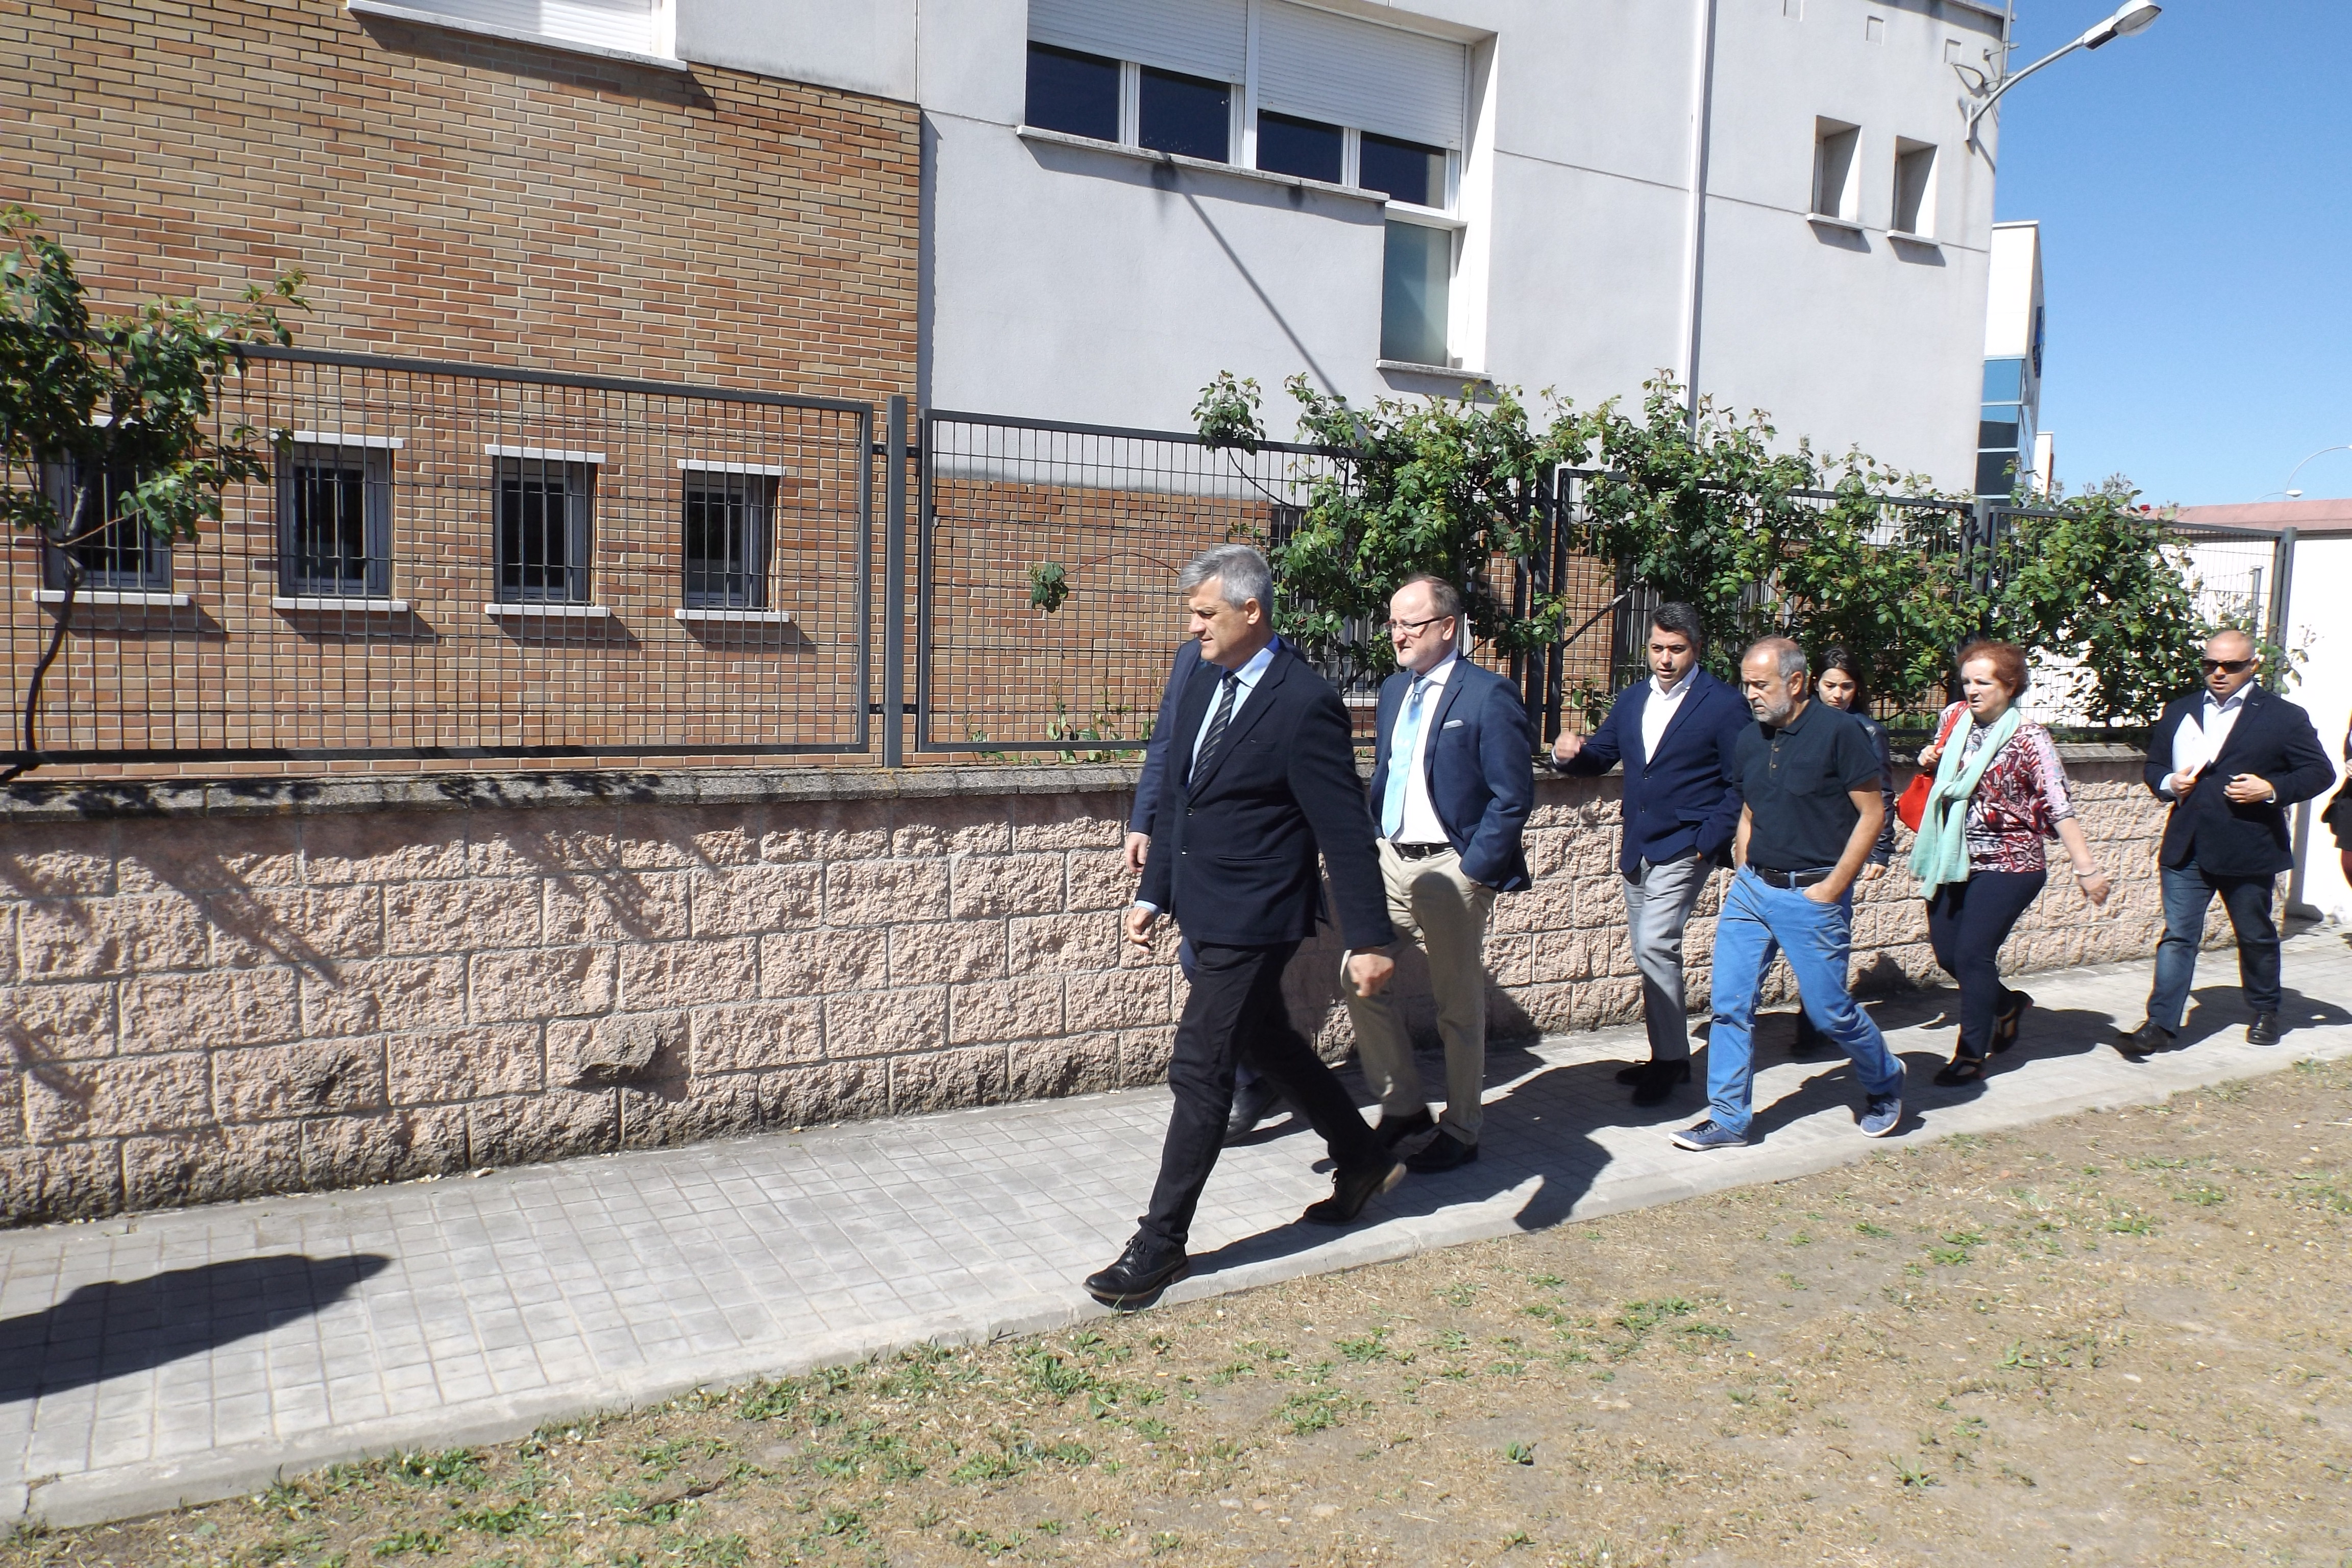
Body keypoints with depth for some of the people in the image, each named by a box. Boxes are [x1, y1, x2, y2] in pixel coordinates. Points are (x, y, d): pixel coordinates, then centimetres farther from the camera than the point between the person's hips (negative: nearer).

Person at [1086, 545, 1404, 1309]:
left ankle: (1161, 1241, 10)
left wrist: (1369, 940, -18)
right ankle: (1363, 1159, 43)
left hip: (1251, 919, -9)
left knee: (1199, 1070, -3)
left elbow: (1345, 831, -18)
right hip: (1206, 907, 9)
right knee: (1269, 1043, 23)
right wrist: (1153, 891, 14)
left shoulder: (1305, 704, -20)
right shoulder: (1205, 679, 6)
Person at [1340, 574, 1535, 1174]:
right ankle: (1402, 1105, 23)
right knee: (1359, 980, 5)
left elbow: (1513, 796, -14)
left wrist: (1472, 871, -16)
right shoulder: (1394, 689, 11)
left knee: (1459, 1007, 5)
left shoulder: (1488, 696, -13)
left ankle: (1461, 1133, 21)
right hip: (1390, 858, 7)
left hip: (1450, 869, -7)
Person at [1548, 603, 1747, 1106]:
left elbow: (1741, 785, -8)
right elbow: (1601, 753, 14)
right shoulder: (1632, 700, 11)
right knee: (1650, 954, 12)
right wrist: (1571, 753, -10)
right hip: (1636, 849, 7)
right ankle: (1667, 1058, 23)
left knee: (1655, 947, -15)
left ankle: (1670, 1059, -2)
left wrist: (1708, 843, -15)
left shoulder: (1724, 705, -7)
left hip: (1683, 851, -7)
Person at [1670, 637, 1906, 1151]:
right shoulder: (1751, 740, 8)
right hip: (1752, 888, 6)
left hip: (1812, 895, -6)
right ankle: (1728, 1119, 11)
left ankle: (1884, 1082, 33)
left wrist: (1833, 887, -13)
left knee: (1829, 1009, 4)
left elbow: (1872, 813, -10)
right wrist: (1741, 882, 10)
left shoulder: (1838, 731, -11)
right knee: (1730, 1004, 1)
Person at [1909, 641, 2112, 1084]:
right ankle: (2007, 1004, 38)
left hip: (2007, 866, -6)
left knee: (1973, 955, -8)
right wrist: (1929, 762, 0)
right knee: (1946, 952, 9)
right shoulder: (1953, 719, 4)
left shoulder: (2028, 740, -12)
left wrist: (2087, 869, -22)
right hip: (1953, 861, 6)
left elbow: (2060, 808, -17)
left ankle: (1971, 1056, 6)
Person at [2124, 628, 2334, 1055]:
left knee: (2256, 935, 15)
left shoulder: (2284, 716, 0)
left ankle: (2265, 1012, 36)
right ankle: (2160, 1026, -5)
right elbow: (2155, 765, 18)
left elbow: (2320, 772, 0)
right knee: (2178, 936, -3)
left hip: (2248, 850, -2)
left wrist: (2272, 789, -16)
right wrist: (2167, 783, -5)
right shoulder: (2179, 712, 11)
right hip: (2187, 846, 2)